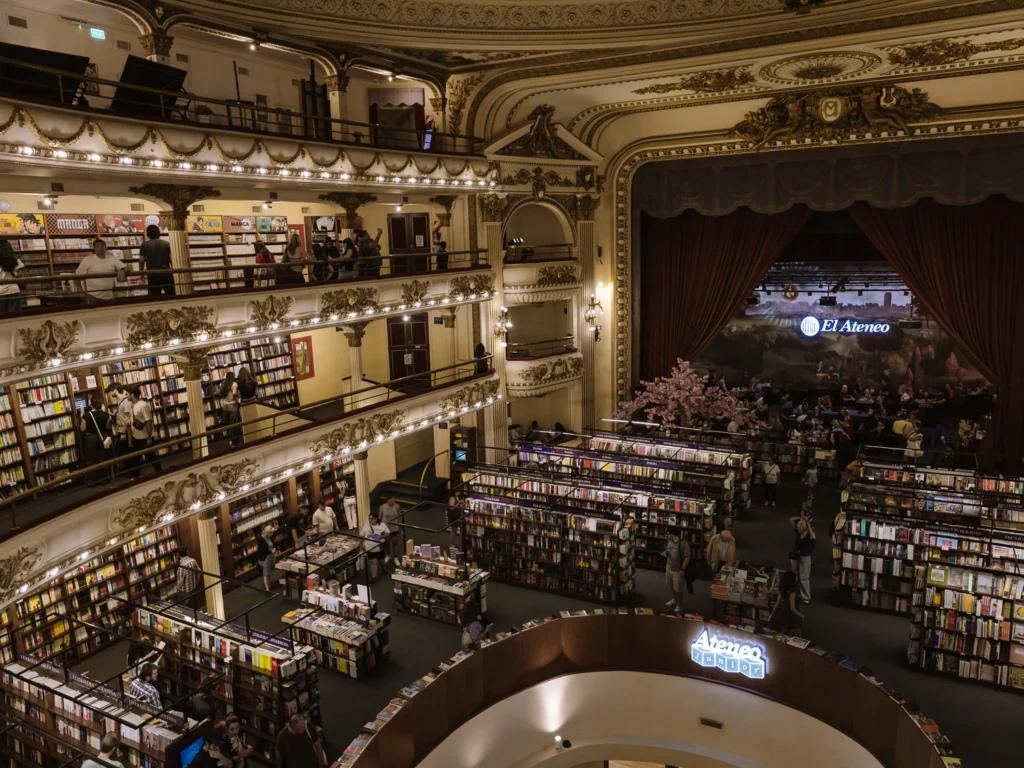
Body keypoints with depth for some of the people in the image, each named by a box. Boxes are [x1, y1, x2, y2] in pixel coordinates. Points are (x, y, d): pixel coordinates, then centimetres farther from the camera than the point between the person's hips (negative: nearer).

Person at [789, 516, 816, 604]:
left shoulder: (809, 534, -14)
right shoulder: (797, 531, -3)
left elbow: (813, 537, -38)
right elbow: (791, 520, -5)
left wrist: (808, 525, -30)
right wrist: (800, 517, -14)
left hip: (805, 557, -5)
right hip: (794, 556, 5)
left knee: (804, 578, 0)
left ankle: (805, 597, 6)